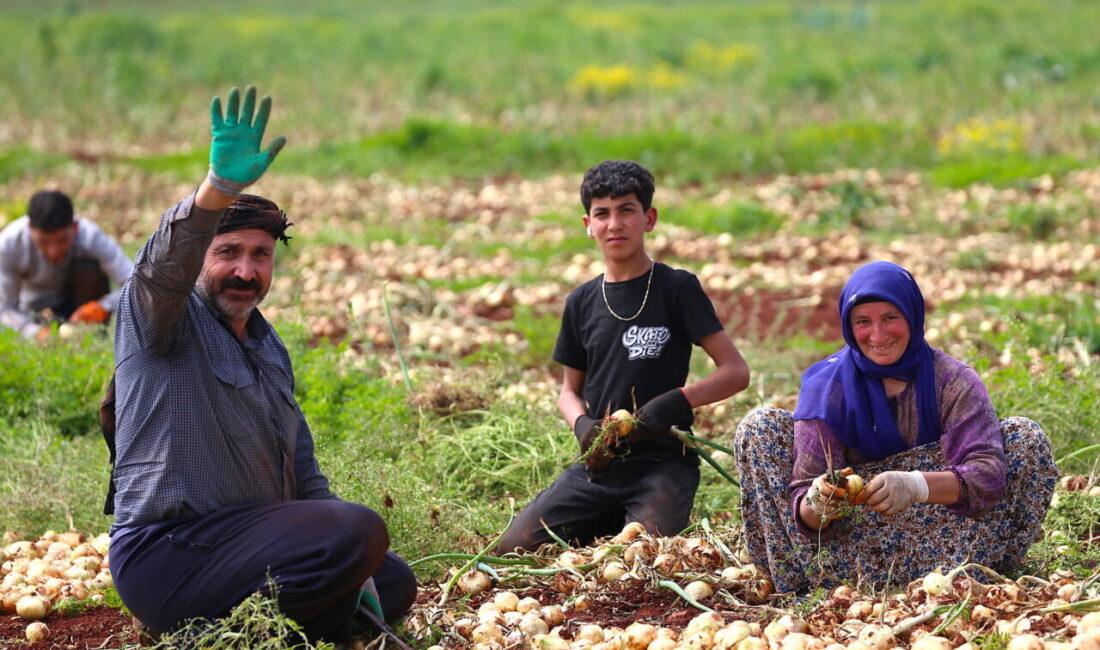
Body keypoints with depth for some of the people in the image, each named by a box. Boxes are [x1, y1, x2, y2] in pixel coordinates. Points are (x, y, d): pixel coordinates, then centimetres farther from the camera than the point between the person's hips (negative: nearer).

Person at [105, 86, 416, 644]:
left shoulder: (269, 347, 19)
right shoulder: (161, 319, -5)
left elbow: (303, 469, 17)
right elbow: (164, 266, -30)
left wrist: (352, 571, 6)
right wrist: (220, 188, -48)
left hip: (244, 542, 9)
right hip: (168, 553, -9)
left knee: (395, 583, 17)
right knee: (364, 531, -25)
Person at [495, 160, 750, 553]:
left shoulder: (677, 288, -2)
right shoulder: (582, 302, 11)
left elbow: (736, 372, -5)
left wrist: (679, 401, -22)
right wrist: (582, 425, -3)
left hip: (664, 461, -4)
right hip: (598, 465, 4)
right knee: (514, 550, -10)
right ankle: (616, 523, 12)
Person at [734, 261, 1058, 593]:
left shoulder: (954, 382, -11)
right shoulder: (827, 387, -10)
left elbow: (989, 473, -27)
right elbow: (803, 495, -17)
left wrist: (916, 486, -46)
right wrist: (817, 506, -43)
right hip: (851, 529, 1)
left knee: (1025, 439, -17)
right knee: (761, 427, -14)